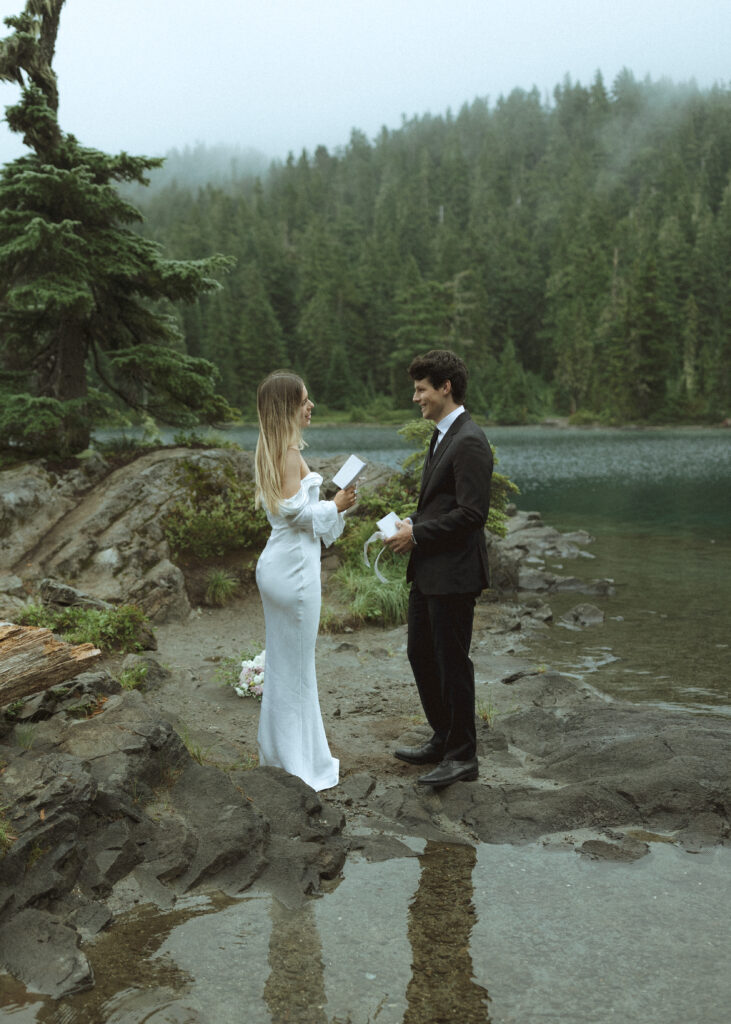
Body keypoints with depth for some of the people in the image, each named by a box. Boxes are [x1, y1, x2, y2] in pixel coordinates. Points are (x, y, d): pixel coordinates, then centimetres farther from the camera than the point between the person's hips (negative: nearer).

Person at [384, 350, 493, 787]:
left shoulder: (469, 442, -18)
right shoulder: (443, 436, 14)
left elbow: (472, 513, -23)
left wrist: (417, 534, -17)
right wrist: (412, 526, 7)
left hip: (453, 573, -10)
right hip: (429, 571, 10)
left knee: (452, 662, 1)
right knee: (421, 654, 18)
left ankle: (462, 756, 16)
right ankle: (444, 740, 34)